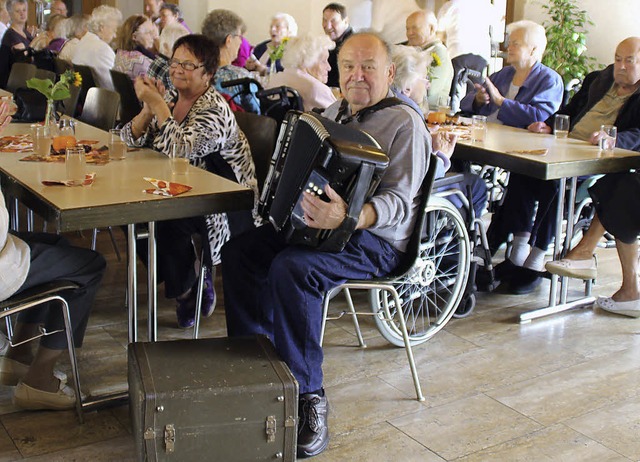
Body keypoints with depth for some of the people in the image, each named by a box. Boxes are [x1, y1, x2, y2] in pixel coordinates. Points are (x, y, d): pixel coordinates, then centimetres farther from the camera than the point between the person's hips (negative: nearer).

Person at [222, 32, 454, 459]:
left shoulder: (404, 122, -10)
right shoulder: (335, 112, 15)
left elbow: (398, 201, -22)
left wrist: (348, 217, -40)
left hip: (375, 239, -8)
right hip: (317, 222, 8)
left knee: (291, 269, -32)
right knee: (239, 250, -9)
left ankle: (308, 396, -23)